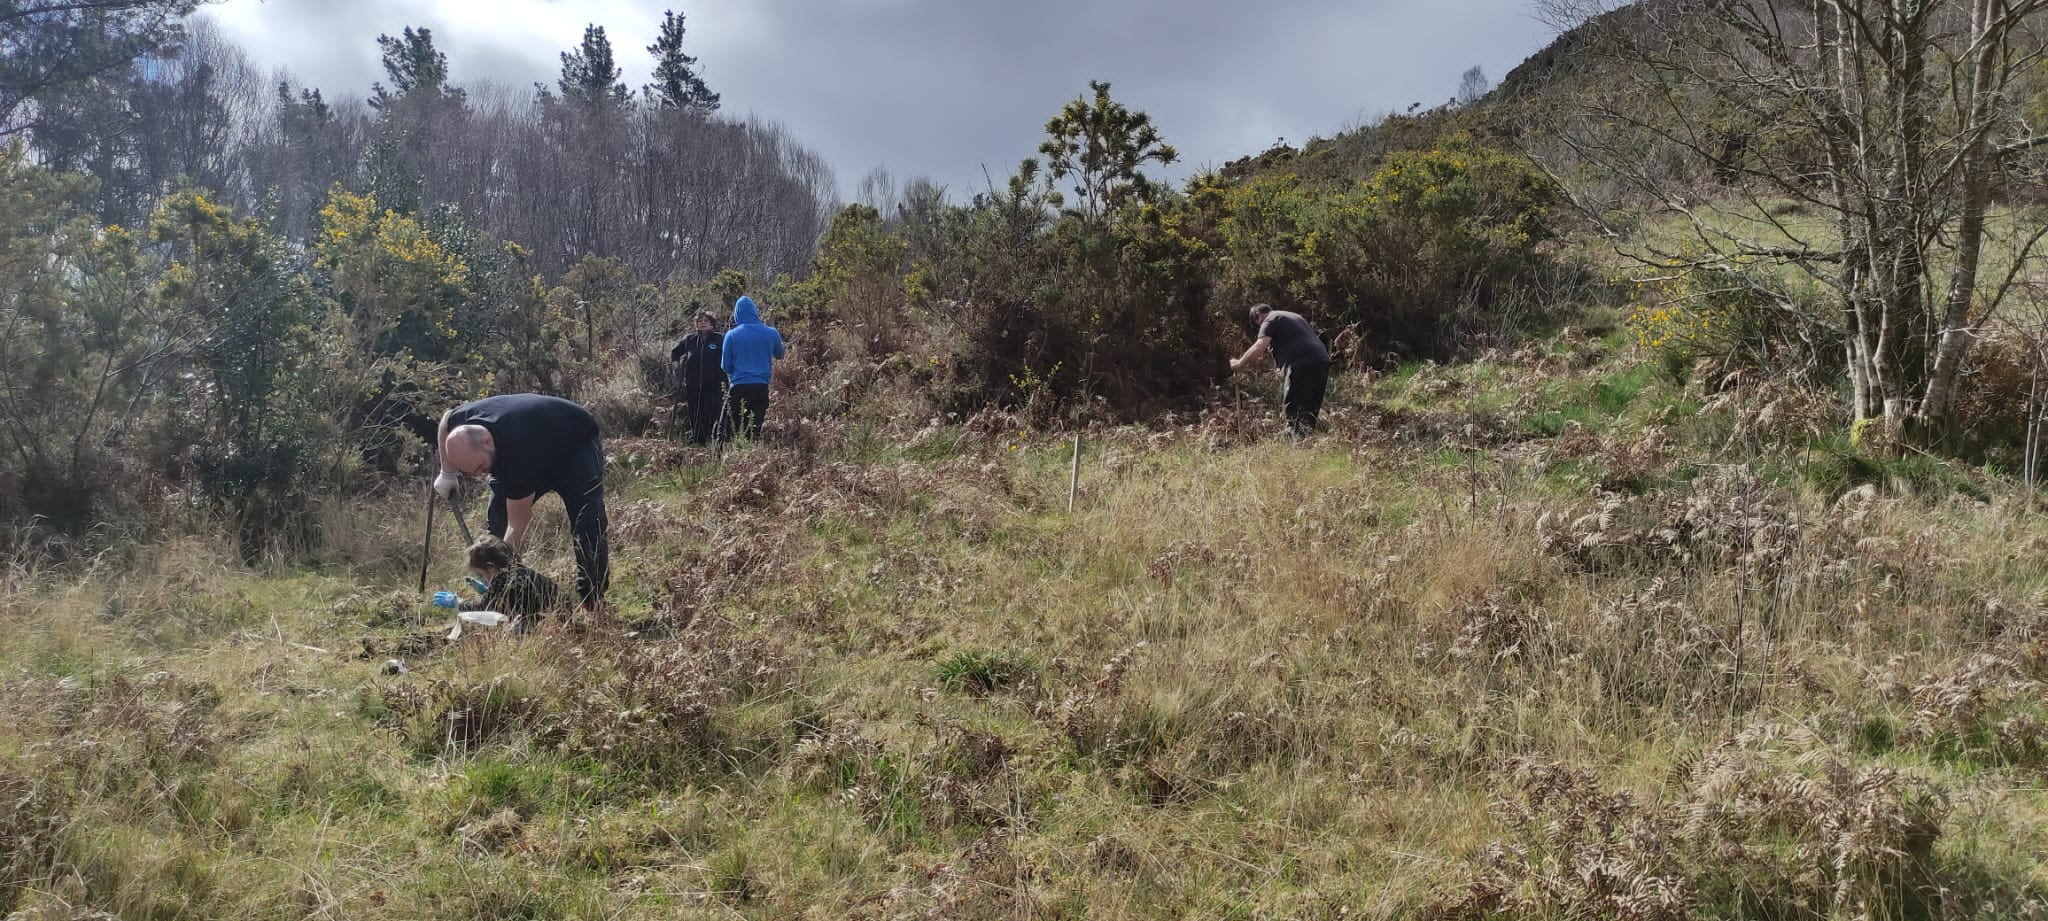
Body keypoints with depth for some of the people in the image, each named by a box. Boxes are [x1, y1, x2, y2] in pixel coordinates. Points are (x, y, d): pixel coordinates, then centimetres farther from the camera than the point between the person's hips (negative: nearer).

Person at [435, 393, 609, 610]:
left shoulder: (518, 457, -44)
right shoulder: (461, 422, -28)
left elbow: (517, 528, -37)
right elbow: (446, 420, 2)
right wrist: (447, 474, 0)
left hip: (577, 445, -7)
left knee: (587, 527, -23)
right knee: (496, 522, -6)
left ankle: (594, 602, -17)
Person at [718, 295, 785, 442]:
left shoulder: (732, 335, -5)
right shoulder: (771, 333, 0)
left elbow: (725, 366, 1)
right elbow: (779, 355, 20)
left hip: (739, 387, -3)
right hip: (761, 388, 3)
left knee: (725, 430, 3)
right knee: (755, 430, 10)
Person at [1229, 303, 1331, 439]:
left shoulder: (1269, 321, 4)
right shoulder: (1294, 316, 31)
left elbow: (1259, 347, -8)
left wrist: (1240, 363, 1)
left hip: (1301, 363, -8)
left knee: (1291, 408, -4)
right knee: (1310, 409, 12)